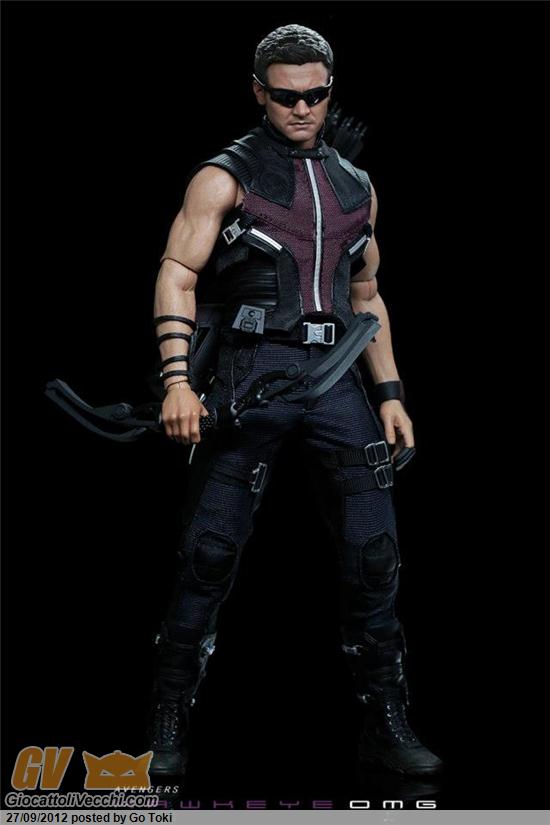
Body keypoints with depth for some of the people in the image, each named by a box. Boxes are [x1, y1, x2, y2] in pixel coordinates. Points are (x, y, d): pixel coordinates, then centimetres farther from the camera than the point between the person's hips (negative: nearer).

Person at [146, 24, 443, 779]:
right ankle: (169, 729, 4)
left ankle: (386, 727, 10)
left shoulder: (356, 187, 19)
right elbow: (178, 274, -5)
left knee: (374, 551, 0)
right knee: (210, 550, -6)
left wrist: (390, 393, 15)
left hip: (337, 376, 4)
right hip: (254, 370, -4)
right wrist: (178, 381, -18)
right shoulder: (226, 177, 3)